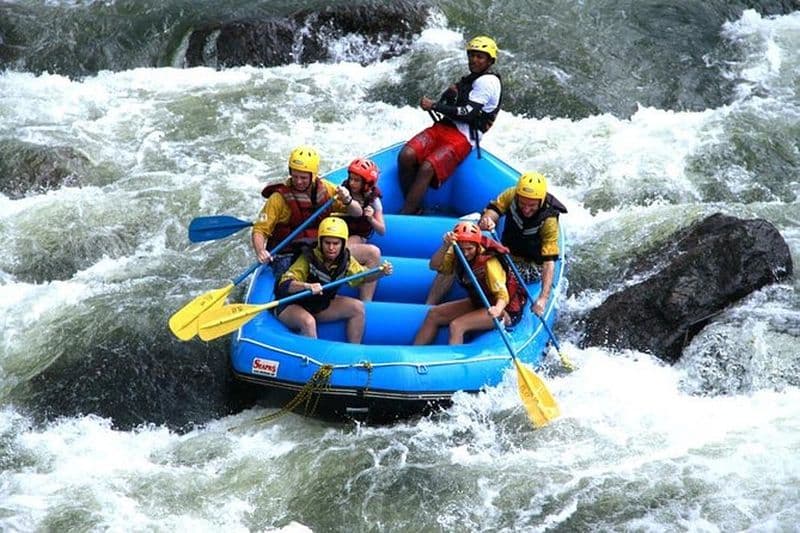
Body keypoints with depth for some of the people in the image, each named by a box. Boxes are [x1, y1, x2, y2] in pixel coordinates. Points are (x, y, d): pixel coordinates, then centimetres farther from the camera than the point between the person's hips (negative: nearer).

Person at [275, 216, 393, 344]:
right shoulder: (308, 259, -27)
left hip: (320, 306, 7)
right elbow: (284, 284, -36)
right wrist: (307, 286, -54)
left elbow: (362, 276, 8)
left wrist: (381, 272, -13)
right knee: (308, 322, -37)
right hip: (291, 306, -6)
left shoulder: (345, 259, -9)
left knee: (358, 307, -5)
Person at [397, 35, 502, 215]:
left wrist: (434, 106, -10)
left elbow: (467, 114, -14)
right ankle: (413, 208, -14)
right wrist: (448, 95, 6)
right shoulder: (470, 79, 27)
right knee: (406, 156, -19)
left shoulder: (488, 82, -4)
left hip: (462, 138, -8)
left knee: (427, 168, -30)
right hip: (442, 127, 8)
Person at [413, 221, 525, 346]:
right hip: (478, 303, 8)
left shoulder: (489, 263, -28)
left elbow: (503, 295, -32)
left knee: (457, 326, -26)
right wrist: (445, 246, -40)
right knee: (433, 314, -1)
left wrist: (498, 309, -54)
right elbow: (434, 266, -23)